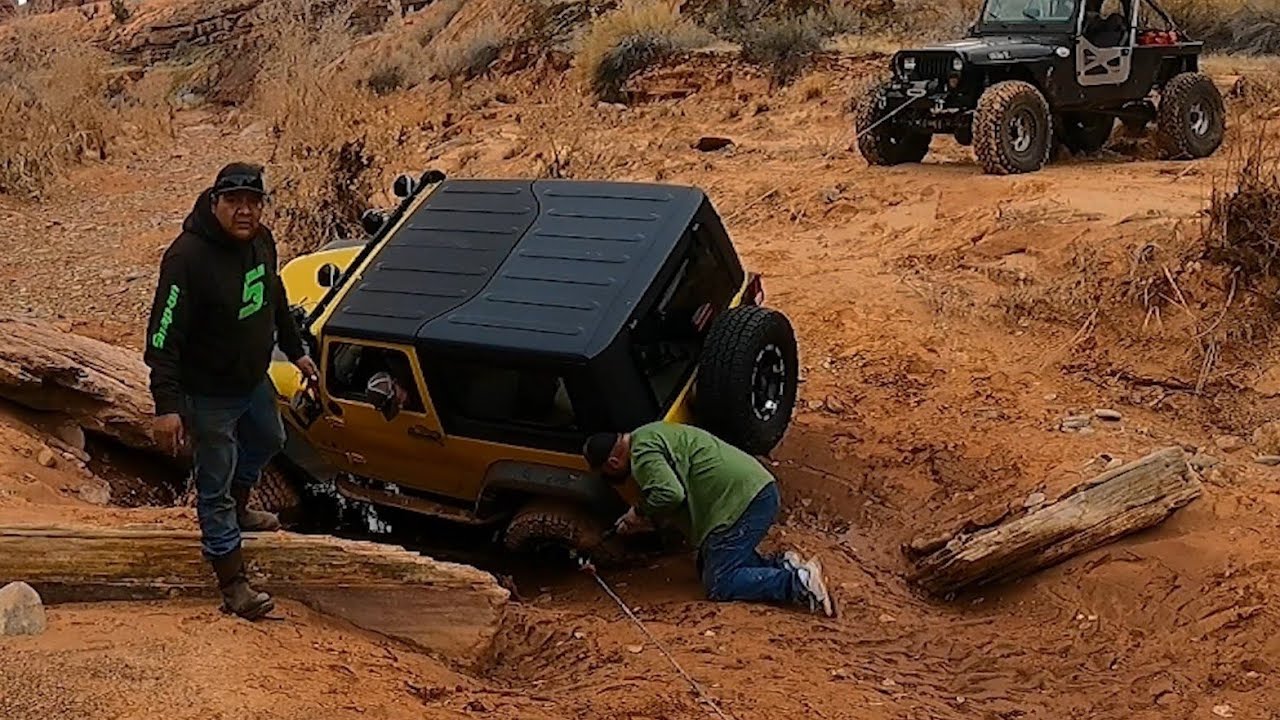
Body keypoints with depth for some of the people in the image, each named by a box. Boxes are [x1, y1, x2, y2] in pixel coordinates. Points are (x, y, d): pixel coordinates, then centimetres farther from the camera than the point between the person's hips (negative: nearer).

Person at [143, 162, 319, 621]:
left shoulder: (261, 241, -4)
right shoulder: (188, 257, -29)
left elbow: (275, 301, 15)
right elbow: (164, 336, -28)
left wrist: (296, 351, 22)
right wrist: (167, 405, -33)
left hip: (254, 380, 9)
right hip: (208, 394, -9)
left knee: (267, 441, 32)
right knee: (215, 484, 3)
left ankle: (237, 509, 59)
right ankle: (231, 582, 14)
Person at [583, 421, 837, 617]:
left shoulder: (642, 453, -9)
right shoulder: (649, 436, 24)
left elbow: (670, 494, -24)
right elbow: (678, 489, 29)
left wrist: (640, 513, -5)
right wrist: (644, 522, 23)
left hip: (742, 499, -11)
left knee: (719, 585, -6)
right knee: (707, 567, 19)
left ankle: (798, 583, -15)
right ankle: (782, 566, 7)